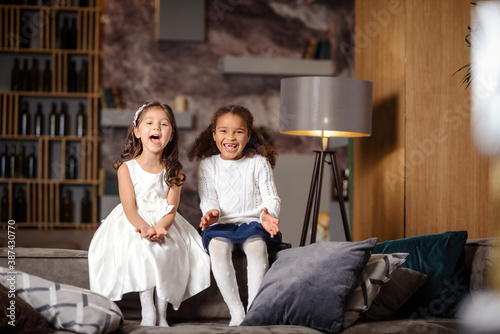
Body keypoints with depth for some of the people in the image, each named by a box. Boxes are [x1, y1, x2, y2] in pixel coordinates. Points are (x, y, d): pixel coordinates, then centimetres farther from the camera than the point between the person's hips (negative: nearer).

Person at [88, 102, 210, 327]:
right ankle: (147, 308, -20)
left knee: (170, 251, -26)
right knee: (143, 250, -31)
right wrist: (145, 228, -32)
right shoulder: (126, 167, -4)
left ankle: (162, 310, -13)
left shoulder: (172, 172, 3)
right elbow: (130, 209, -11)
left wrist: (160, 228, -29)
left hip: (164, 224, 2)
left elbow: (170, 210, -6)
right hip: (134, 224, -2)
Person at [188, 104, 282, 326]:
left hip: (252, 222, -1)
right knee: (217, 246, -33)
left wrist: (268, 215, -23)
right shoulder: (207, 165, 11)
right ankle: (236, 311, -26)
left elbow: (271, 197, 1)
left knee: (257, 246, -34)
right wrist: (211, 212, -21)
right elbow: (207, 198, 4)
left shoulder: (259, 163, 7)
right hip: (221, 224, 1)